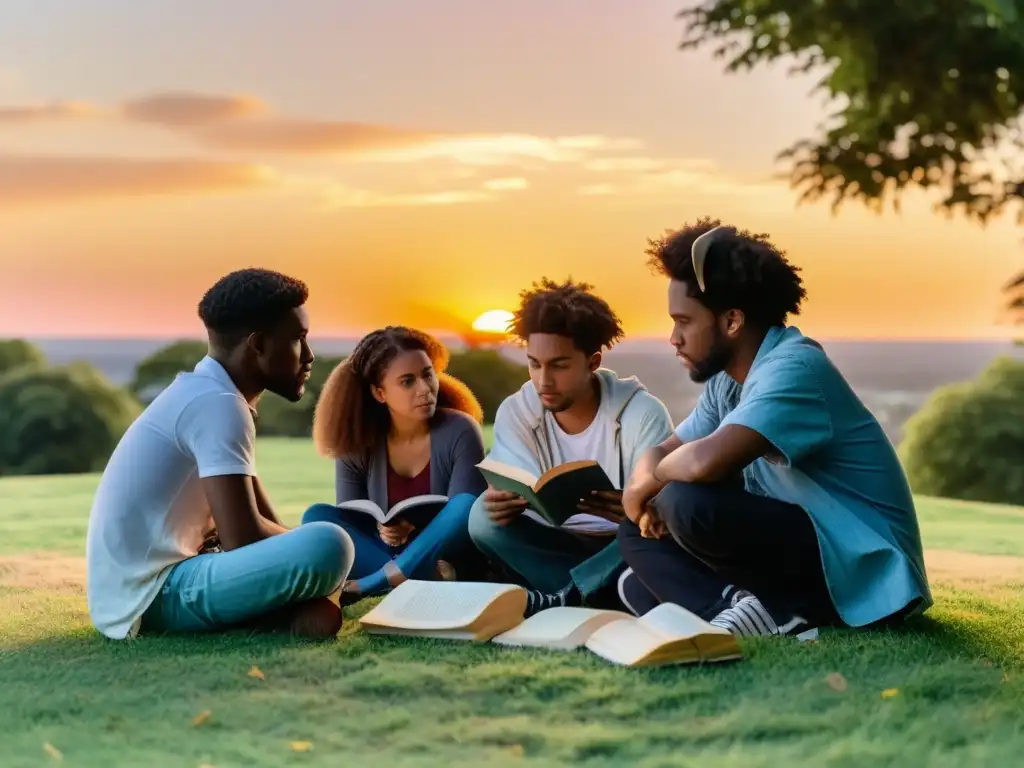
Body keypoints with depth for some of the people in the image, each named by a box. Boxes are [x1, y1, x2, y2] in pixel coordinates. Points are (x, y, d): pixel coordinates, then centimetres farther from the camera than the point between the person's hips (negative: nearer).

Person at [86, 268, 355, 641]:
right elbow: (241, 536, -21)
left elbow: (263, 519, 21)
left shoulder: (203, 394, 16)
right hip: (154, 594, -11)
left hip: (146, 586, 11)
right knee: (329, 545, -31)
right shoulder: (218, 404, -14)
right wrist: (311, 552, -2)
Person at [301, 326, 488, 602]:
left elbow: (468, 517, -15)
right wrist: (379, 530, -24)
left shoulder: (460, 432, -11)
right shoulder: (357, 445, -4)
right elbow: (348, 524, -2)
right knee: (318, 517, -19)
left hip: (446, 557, -2)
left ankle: (366, 585, -37)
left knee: (468, 505, -31)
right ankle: (418, 579, -35)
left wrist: (413, 532, -31)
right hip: (381, 551, 2)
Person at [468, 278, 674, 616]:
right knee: (485, 517, -24)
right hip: (557, 547, 2)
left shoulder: (642, 412, -14)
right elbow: (521, 499, -12)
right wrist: (503, 502, -38)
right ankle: (594, 594, -28)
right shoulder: (515, 412, -6)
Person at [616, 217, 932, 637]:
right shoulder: (728, 378, 9)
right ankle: (749, 612, -15)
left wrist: (644, 487, -13)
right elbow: (664, 451, 16)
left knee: (689, 501, -29)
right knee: (639, 532, 5)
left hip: (861, 572, -10)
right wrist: (645, 483, -9)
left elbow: (705, 462, -35)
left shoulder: (792, 367, -20)